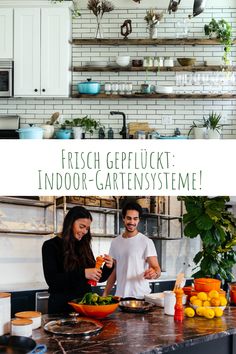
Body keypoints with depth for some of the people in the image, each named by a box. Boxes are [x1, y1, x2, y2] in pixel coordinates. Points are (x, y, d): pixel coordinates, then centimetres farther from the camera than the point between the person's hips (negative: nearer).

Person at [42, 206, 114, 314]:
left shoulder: (84, 247, 8)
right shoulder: (51, 246, -7)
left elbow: (98, 278, 12)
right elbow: (51, 279, -19)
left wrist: (108, 268, -9)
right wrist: (82, 273, -28)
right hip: (62, 306, -5)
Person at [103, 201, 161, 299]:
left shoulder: (146, 242, -7)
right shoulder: (115, 242, 8)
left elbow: (157, 269, -12)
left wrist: (154, 273, -34)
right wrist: (105, 293, 7)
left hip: (141, 297, -4)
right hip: (120, 296, 4)